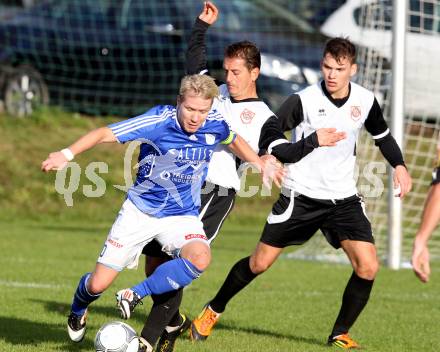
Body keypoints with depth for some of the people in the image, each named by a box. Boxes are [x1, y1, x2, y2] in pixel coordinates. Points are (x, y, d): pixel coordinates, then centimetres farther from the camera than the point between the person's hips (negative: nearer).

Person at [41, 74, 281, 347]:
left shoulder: (215, 124, -9)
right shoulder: (158, 121, -21)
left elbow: (234, 140, 17)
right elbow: (105, 134, -22)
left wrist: (261, 165, 18)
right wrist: (67, 154, -34)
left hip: (182, 216, 2)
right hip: (140, 210, -2)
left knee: (200, 258, -32)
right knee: (98, 285, -4)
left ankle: (135, 296, -13)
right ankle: (78, 312, 34)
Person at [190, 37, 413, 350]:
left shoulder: (365, 101, -2)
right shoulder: (304, 100, -15)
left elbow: (382, 134, 18)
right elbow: (269, 134, -22)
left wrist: (399, 165, 4)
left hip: (344, 199, 3)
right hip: (301, 195, -3)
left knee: (368, 267, -13)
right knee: (259, 263, 2)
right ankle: (212, 311, 26)